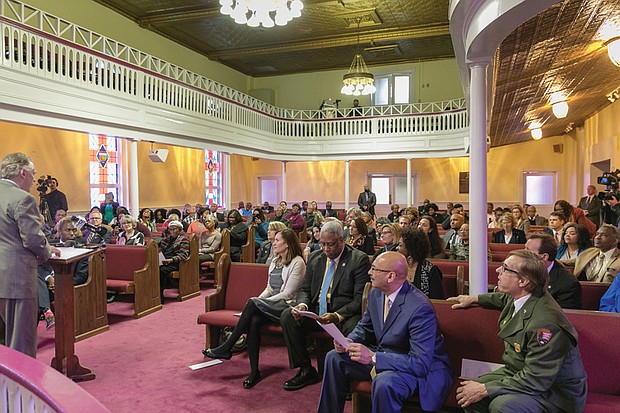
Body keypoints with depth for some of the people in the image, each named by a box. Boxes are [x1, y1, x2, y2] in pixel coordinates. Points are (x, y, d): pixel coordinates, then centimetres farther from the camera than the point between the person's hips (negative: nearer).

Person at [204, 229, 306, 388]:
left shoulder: (297, 262, -6)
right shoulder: (275, 261, 20)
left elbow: (288, 293, -12)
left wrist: (257, 302, -13)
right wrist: (258, 300, -1)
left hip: (287, 305, -6)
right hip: (271, 305, 6)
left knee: (252, 302, -29)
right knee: (254, 321, -26)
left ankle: (226, 348, -21)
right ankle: (254, 371, -21)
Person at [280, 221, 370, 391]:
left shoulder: (359, 259, -8)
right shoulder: (315, 258, 10)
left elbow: (360, 299, -13)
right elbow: (304, 289, 14)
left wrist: (337, 316, -26)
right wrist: (302, 305, -10)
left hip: (345, 314, -5)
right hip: (316, 311, 5)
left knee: (353, 328, -36)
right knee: (287, 316, -16)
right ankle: (306, 370, -3)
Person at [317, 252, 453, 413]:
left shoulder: (420, 308, -29)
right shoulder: (376, 293, -4)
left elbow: (420, 363, -31)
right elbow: (364, 327, 13)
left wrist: (373, 357, -35)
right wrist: (348, 342, -10)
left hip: (424, 368, -8)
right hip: (383, 355, 8)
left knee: (384, 383, -37)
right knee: (334, 358, 2)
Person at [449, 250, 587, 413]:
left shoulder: (545, 323, -33)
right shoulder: (519, 296, -5)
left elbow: (535, 380, -30)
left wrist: (485, 389, -27)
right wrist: (474, 299, 24)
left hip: (554, 392, -8)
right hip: (518, 373, 8)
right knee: (466, 393, -5)